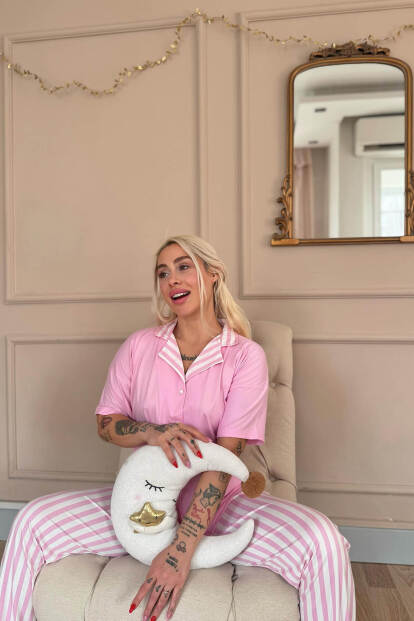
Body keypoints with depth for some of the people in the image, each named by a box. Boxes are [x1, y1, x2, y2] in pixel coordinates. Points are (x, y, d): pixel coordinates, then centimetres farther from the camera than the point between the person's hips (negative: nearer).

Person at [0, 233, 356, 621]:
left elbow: (226, 454, -16)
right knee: (31, 522, -14)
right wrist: (152, 432, -20)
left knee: (324, 544, -25)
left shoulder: (246, 356, -9)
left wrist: (182, 548, -24)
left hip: (219, 503, -2)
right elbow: (105, 423, 3)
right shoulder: (139, 345, 2)